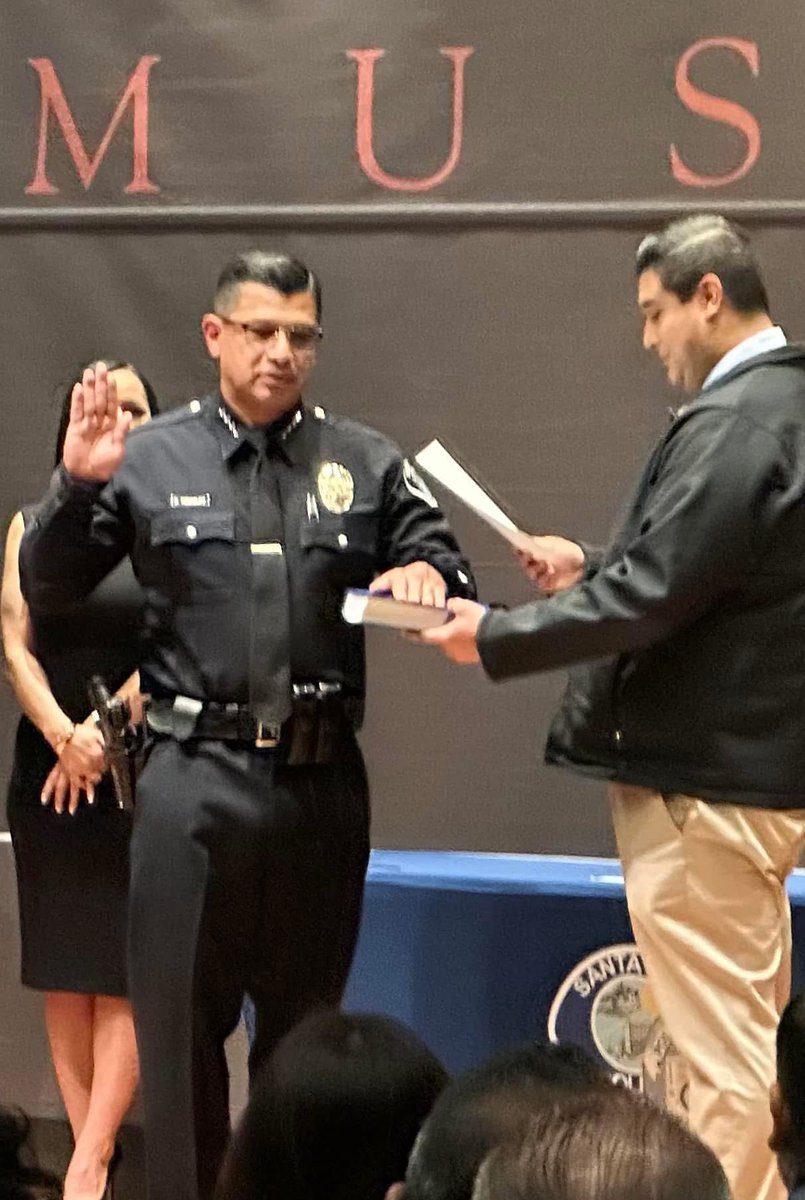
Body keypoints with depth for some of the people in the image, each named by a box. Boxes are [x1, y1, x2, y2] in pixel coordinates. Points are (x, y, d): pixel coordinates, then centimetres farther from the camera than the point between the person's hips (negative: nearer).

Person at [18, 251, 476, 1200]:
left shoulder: (367, 463, 9)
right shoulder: (152, 458, 5)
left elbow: (448, 579, 10)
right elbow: (48, 591, 4)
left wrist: (427, 575, -13)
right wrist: (77, 484, -12)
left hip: (322, 782, 2)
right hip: (193, 778, -1)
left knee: (307, 1024, 12)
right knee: (179, 1021, 3)